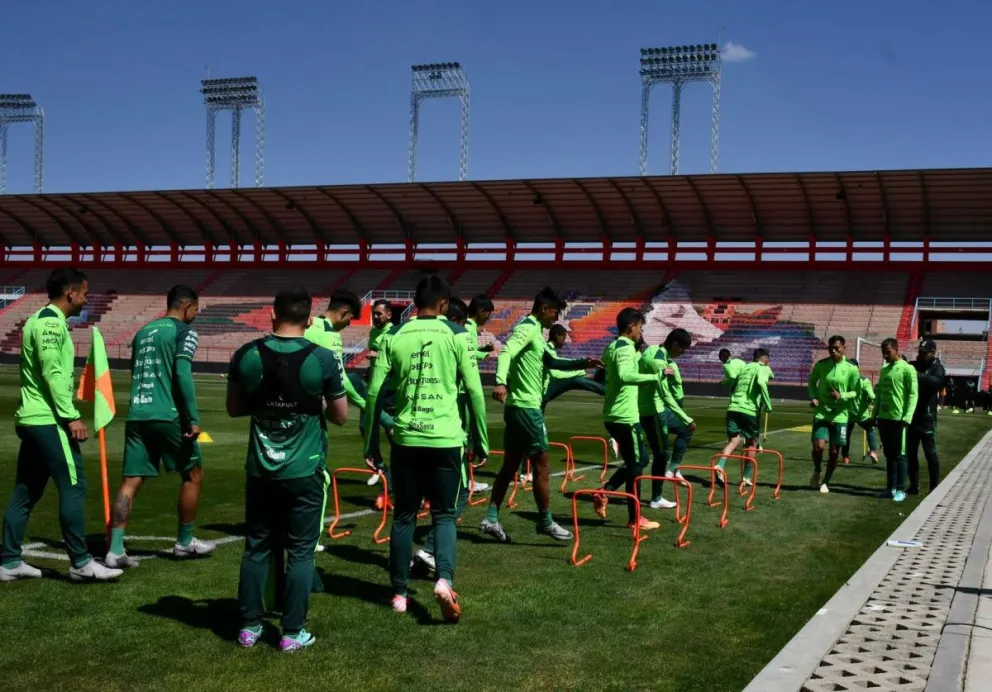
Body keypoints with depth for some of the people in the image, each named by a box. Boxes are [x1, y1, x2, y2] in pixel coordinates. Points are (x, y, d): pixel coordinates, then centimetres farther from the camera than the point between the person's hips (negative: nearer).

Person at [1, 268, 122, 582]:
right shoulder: (51, 322, -12)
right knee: (73, 485, -7)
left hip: (31, 418, 10)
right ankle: (81, 563, -4)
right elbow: (52, 373, -20)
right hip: (48, 420, -10)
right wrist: (71, 416, -21)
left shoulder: (39, 320, 19)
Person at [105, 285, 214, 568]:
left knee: (131, 481, 5)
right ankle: (184, 542, 19)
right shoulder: (184, 331, -4)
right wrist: (193, 418, -16)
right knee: (193, 475, 11)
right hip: (168, 416, -6)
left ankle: (115, 550, -3)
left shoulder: (143, 331, 18)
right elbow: (182, 374, -16)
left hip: (137, 415, 6)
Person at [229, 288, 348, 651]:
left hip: (260, 470, 3)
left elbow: (234, 408, 8)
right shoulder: (323, 358, -12)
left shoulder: (246, 355, -4)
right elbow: (341, 416, -3)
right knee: (300, 552, 7)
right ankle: (293, 633, 11)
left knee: (257, 547, 14)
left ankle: (249, 627, 21)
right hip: (305, 472, -3)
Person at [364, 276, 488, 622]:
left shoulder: (395, 336, 4)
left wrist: (371, 440, 12)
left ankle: (399, 593, 19)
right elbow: (474, 390, -3)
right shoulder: (456, 335, -1)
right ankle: (444, 578, -15)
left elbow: (374, 391, 3)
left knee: (404, 515, 14)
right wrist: (481, 439, 5)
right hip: (445, 438, -2)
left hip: (406, 438, 2)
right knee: (444, 514, 8)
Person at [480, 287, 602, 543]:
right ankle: (546, 522, 10)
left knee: (510, 466, 12)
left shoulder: (534, 331, 18)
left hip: (517, 407, 10)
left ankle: (491, 519, 13)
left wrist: (582, 363, 20)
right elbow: (506, 353, -29)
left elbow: (550, 361, 29)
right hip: (526, 407, -10)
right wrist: (501, 382, -45)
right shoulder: (528, 328, -12)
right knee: (541, 467, 0)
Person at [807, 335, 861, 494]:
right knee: (819, 446, -14)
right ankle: (816, 472, 15)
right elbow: (812, 382, 13)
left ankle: (826, 482, 24)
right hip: (821, 413, 0)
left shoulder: (851, 369, -7)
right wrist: (813, 397, -4)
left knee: (834, 451, 6)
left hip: (840, 415, 0)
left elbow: (856, 392, -1)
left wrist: (842, 396, -20)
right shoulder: (821, 365, -3)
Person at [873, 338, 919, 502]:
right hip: (883, 418, 7)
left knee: (899, 455, -2)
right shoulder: (884, 370, 15)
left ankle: (900, 490, 4)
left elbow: (913, 394, -12)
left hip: (898, 419, -7)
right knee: (888, 454, 11)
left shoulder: (907, 369, -8)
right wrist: (875, 415, 14)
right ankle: (891, 488, 16)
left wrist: (907, 417, -19)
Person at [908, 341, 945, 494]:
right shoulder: (912, 366, 9)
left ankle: (935, 487, 10)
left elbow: (937, 381, -26)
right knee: (911, 453, 9)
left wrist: (918, 376, -38)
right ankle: (914, 486, 18)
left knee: (930, 453, 2)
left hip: (927, 418, -5)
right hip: (911, 417, 5)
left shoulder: (937, 368, -5)